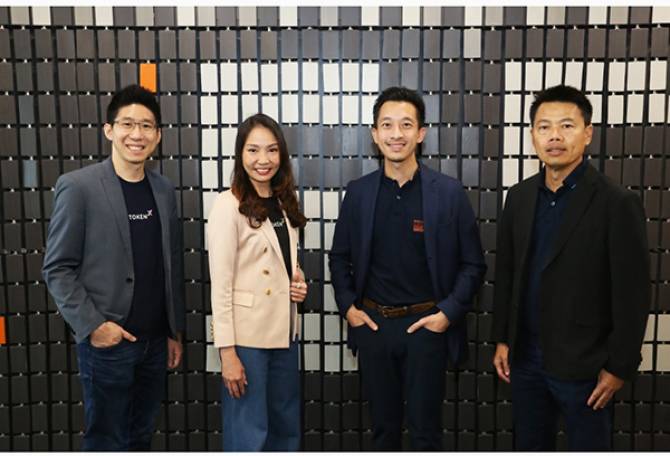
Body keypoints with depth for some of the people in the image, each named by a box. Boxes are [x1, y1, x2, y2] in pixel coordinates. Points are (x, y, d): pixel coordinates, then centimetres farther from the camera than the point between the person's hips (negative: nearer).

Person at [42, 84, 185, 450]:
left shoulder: (164, 189, 7)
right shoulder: (78, 186, -10)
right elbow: (57, 269, -9)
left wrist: (175, 331, 12)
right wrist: (92, 325, -16)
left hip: (155, 340, 5)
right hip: (108, 342, -5)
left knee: (141, 437, 16)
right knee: (107, 442, 7)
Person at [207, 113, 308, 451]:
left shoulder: (283, 202, 9)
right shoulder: (228, 206, -13)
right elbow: (220, 284, -15)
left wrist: (297, 280, -1)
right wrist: (227, 351, -17)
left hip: (284, 331, 7)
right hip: (246, 334, -7)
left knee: (286, 426, 19)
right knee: (249, 433, 4)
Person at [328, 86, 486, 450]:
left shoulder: (448, 192, -6)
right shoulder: (358, 192, 1)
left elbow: (473, 264, -1)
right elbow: (339, 257, 11)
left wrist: (448, 313, -10)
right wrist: (347, 307, 1)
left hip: (426, 326, -2)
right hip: (373, 324, 2)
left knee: (425, 428, 10)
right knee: (382, 424, 16)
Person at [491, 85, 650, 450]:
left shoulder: (617, 204, -12)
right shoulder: (519, 196, 4)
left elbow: (632, 296, -11)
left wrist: (619, 367, -10)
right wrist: (502, 339, 8)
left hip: (583, 364, -4)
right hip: (525, 356, 5)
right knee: (529, 447, 18)